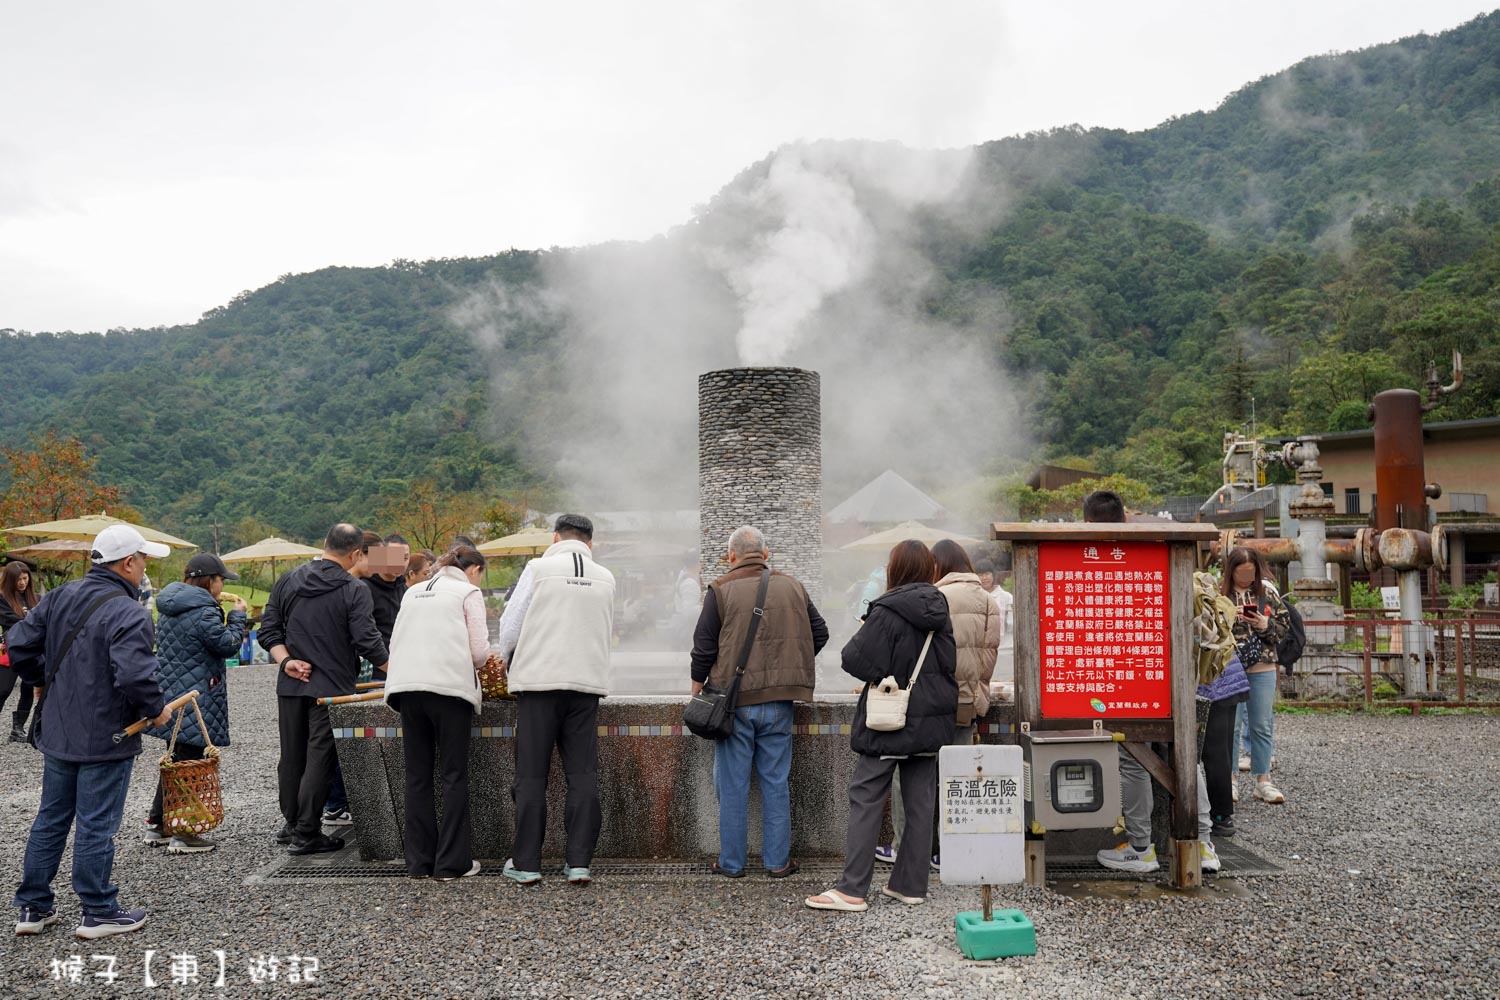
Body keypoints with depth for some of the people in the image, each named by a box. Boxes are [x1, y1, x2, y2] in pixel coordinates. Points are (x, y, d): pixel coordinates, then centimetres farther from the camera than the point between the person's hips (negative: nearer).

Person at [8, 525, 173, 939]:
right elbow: (134, 675, -31)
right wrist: (155, 710, -13)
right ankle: (99, 912, 14)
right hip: (106, 740, -7)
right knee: (96, 826, 3)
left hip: (57, 731, 7)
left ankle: (33, 907, 27)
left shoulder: (60, 597, 3)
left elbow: (19, 644, 7)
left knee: (51, 819, 18)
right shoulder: (129, 614, -21)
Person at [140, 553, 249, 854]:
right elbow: (228, 644, -13)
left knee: (174, 759, 18)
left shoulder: (169, 609, 11)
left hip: (170, 694, 9)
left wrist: (227, 615, 16)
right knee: (189, 762, -2)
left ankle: (155, 826, 24)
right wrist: (238, 615, 0)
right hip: (195, 700, -9)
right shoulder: (203, 612, -19)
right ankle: (182, 835, 4)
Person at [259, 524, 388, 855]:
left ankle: (291, 824, 28)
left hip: (290, 686, 5)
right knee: (319, 760, 0)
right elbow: (368, 642, -15)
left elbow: (269, 630, 5)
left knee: (291, 757, 16)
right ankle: (306, 834, 2)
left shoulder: (288, 581, 7)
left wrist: (286, 661, -2)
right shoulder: (354, 590, -10)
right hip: (331, 688, -5)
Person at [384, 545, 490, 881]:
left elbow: (396, 642, 20)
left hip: (406, 685, 5)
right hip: (448, 686, -5)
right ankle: (452, 862, 3)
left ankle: (419, 861, 13)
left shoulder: (413, 592, 22)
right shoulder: (469, 592, 6)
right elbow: (479, 650, 0)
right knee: (454, 775, 2)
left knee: (417, 775, 10)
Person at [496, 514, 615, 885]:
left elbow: (510, 625, 0)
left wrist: (508, 661, 18)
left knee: (531, 775, 4)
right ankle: (579, 862, 6)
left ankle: (525, 863, 8)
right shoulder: (606, 578, 10)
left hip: (540, 678, -3)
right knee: (582, 774, 7)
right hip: (588, 681, 3)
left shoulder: (539, 568, -1)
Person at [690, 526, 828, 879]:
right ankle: (778, 861, 13)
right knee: (776, 783, 10)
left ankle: (732, 862, 12)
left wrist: (696, 692, 9)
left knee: (733, 785, 6)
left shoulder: (721, 591, -4)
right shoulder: (793, 587, 7)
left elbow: (703, 648, -4)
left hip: (733, 701, -3)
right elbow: (819, 633, 15)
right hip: (778, 702, 3)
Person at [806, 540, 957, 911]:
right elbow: (950, 664, 12)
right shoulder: (939, 610, 4)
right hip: (931, 722, 6)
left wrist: (862, 636, -1)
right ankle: (911, 884, 17)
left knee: (866, 800, 0)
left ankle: (852, 890, 0)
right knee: (921, 804, 10)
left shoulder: (887, 612, -16)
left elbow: (859, 662, -19)